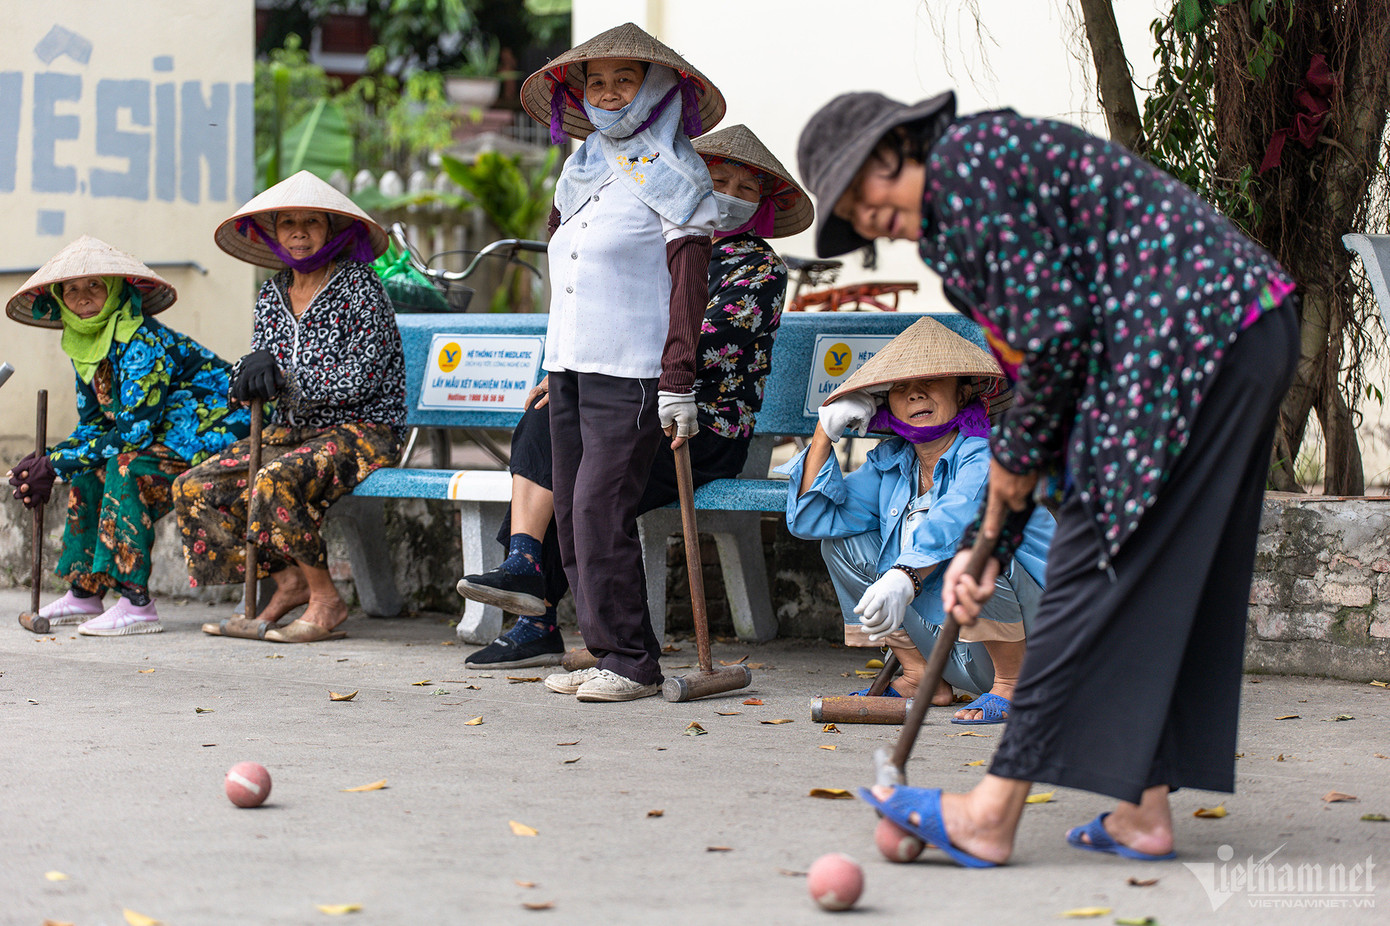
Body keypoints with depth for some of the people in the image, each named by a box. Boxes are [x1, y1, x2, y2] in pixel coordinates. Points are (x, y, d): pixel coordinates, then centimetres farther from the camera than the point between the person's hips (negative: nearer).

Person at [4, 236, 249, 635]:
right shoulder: (84, 346, 5)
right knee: (89, 471, 4)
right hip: (172, 434, 10)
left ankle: (137, 604, -28)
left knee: (127, 466, -27)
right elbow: (93, 428, 8)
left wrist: (57, 464, -21)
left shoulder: (141, 340, -23)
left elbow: (135, 431, -26)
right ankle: (84, 593, 9)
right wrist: (44, 461, -12)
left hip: (221, 428, -10)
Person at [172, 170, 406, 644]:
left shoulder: (359, 287, -8)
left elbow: (362, 377, -16)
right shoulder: (272, 294, 11)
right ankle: (287, 582, -4)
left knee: (277, 479, -35)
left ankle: (326, 602, -20)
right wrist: (253, 370, -16)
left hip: (361, 431, -7)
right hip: (290, 431, 7)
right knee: (194, 488, -8)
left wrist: (283, 380, -19)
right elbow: (258, 384, 9)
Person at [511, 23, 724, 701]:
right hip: (569, 364, 8)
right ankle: (608, 653, 11)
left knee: (599, 507, -13)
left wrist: (678, 383, -15)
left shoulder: (673, 173, -4)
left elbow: (688, 284, -9)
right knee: (570, 511, 5)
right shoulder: (582, 169, 17)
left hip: (630, 370, -8)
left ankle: (631, 662, -6)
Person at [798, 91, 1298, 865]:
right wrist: (988, 546, 21)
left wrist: (1018, 452, 2)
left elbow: (1053, 327, -13)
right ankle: (1145, 811, 12)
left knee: (1097, 571, -7)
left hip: (1195, 334, -10)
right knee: (1161, 581, 11)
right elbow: (1047, 371, 25)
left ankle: (994, 814, -3)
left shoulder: (966, 155, -5)